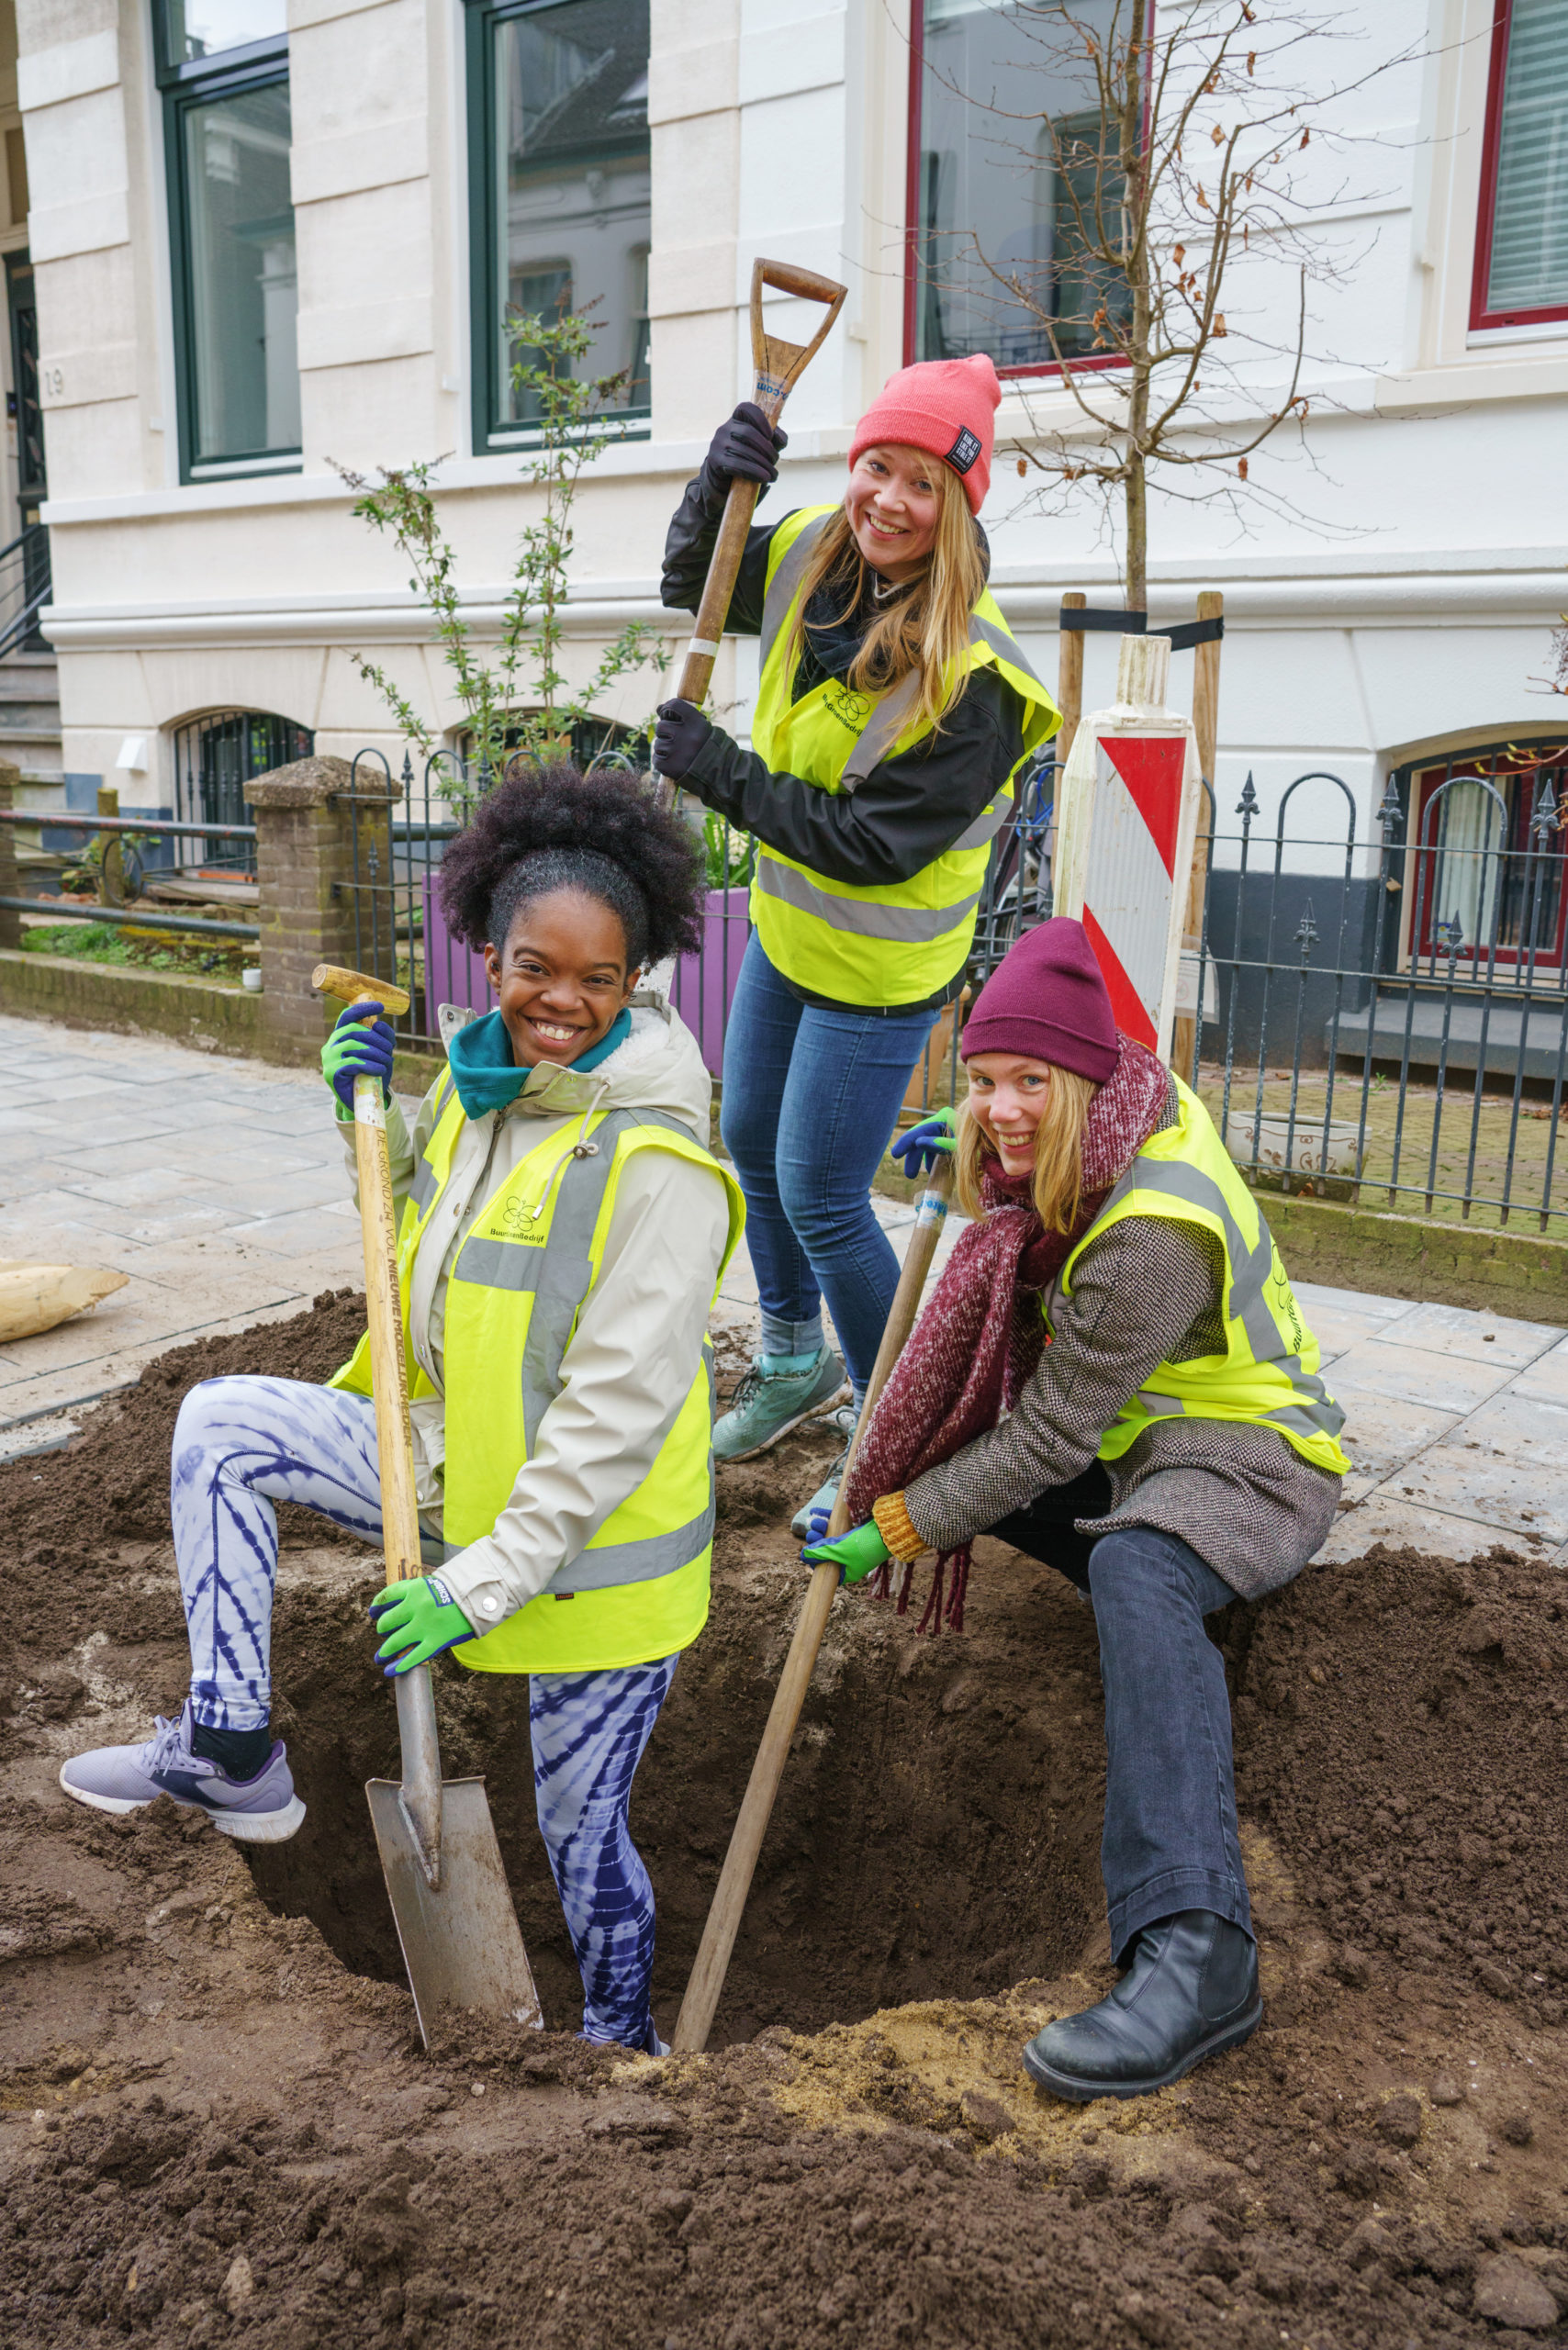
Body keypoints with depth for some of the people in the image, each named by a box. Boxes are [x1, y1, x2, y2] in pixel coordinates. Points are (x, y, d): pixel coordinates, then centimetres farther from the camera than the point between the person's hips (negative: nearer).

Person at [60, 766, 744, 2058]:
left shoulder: (656, 1161, -25)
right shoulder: (479, 1082, 0)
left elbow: (621, 1406, -26)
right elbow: (429, 1205, 20)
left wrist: (485, 1578, -23)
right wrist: (366, 1109, 2)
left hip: (593, 1537, -7)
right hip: (462, 1468, 7)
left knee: (582, 1830, 10)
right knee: (221, 1421, 0)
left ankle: (621, 2038, 40)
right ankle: (232, 1750, 6)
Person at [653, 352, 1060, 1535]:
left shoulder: (973, 679, -28)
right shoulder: (815, 557, -6)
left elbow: (871, 842, -29)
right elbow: (694, 584, 12)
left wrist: (718, 771, -23)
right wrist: (720, 482, -9)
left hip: (876, 971, -8)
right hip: (786, 928, 9)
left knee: (819, 1199, -3)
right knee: (752, 1142, 21)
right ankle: (796, 1361, 45)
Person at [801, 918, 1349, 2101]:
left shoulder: (1151, 1233, -31)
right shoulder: (1139, 1098, -4)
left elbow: (1049, 1437, -26)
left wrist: (894, 1528, -18)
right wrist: (964, 1145, 11)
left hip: (1249, 1457, -10)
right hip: (1129, 1433, 10)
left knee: (1137, 1571, -41)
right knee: (940, 1449, 8)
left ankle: (1196, 1950, -49)